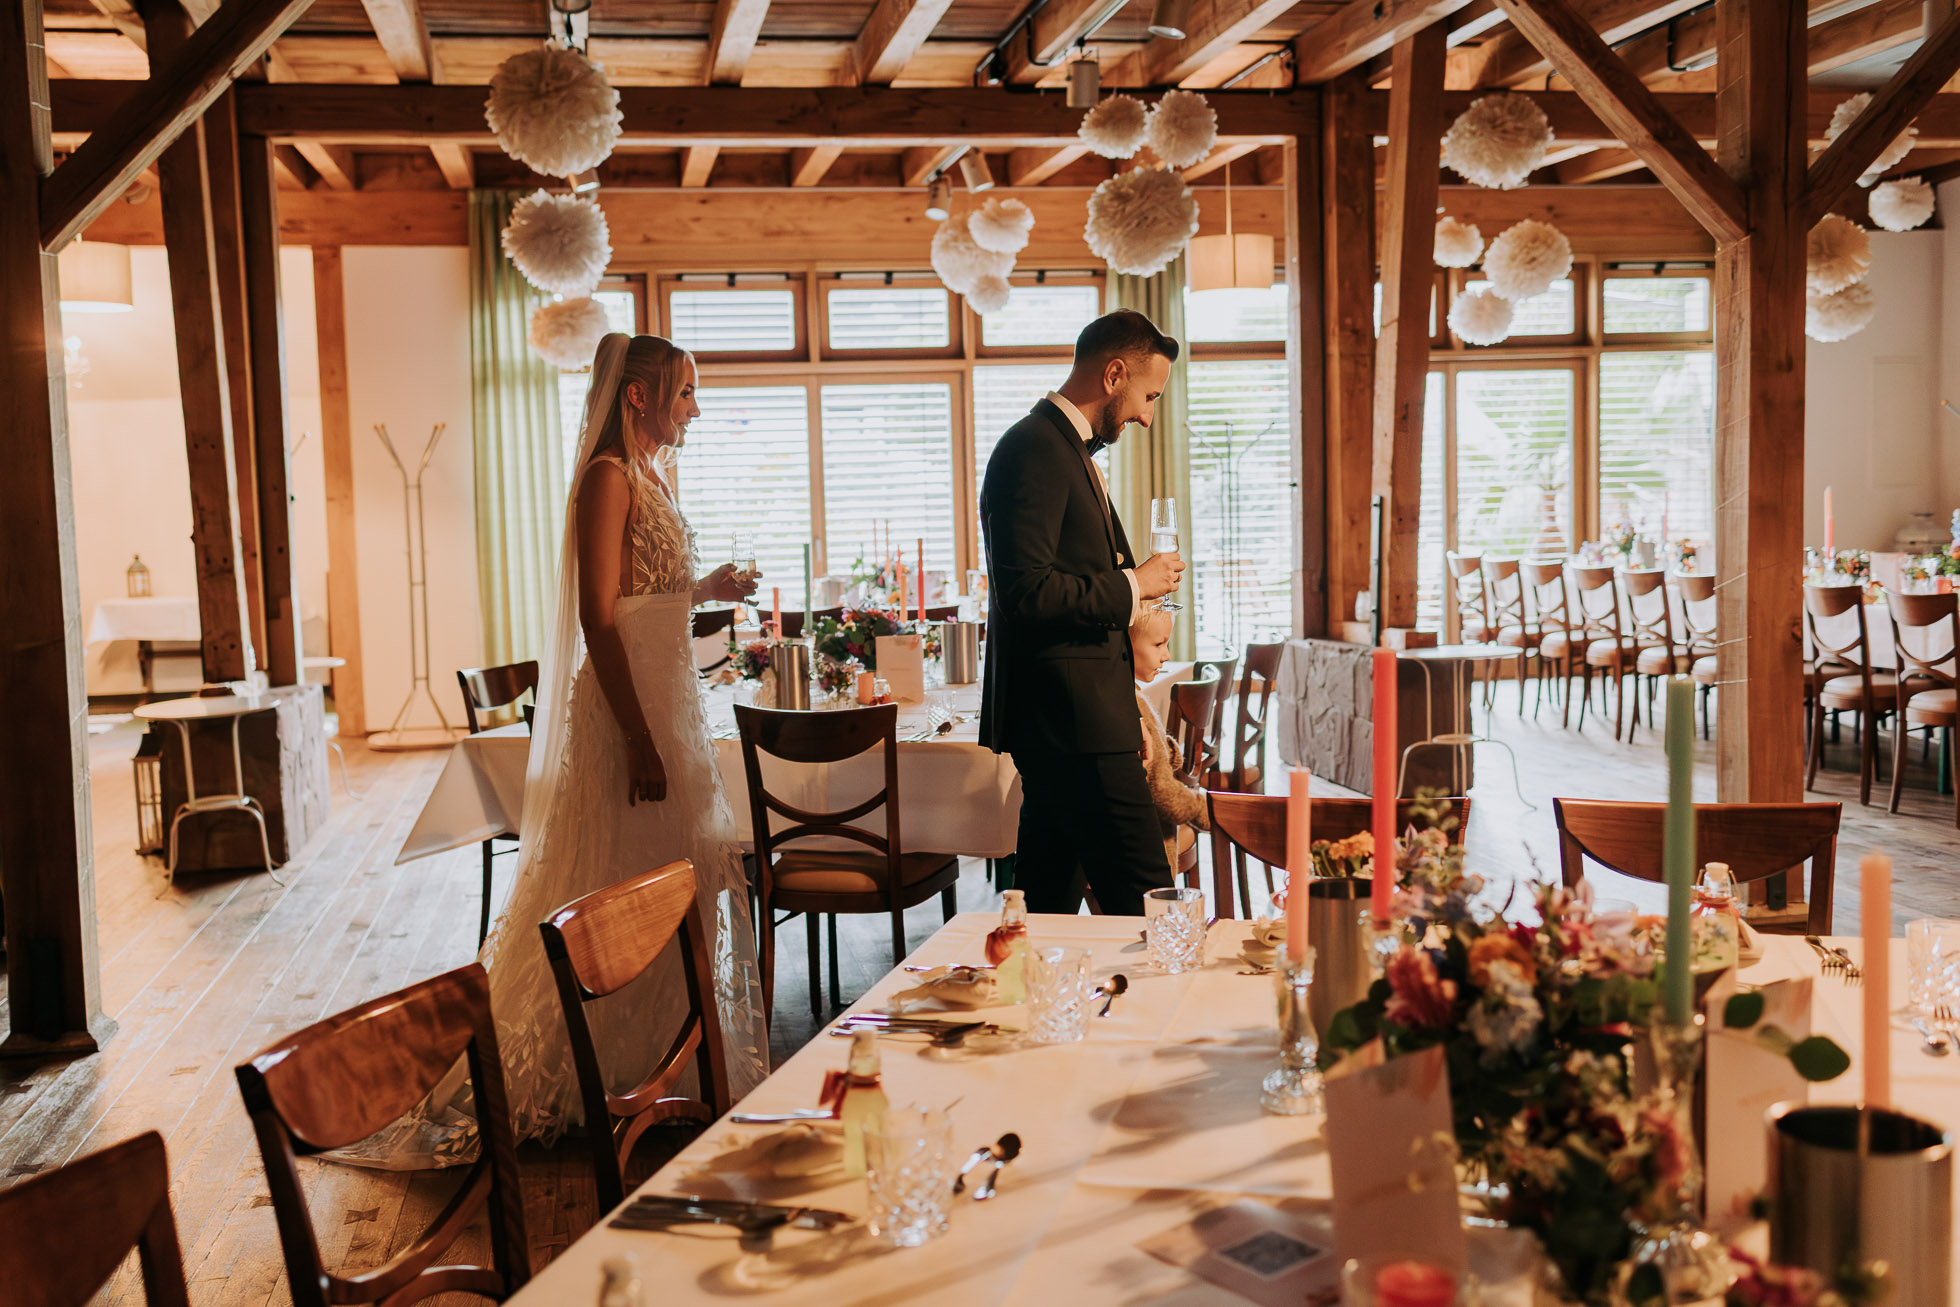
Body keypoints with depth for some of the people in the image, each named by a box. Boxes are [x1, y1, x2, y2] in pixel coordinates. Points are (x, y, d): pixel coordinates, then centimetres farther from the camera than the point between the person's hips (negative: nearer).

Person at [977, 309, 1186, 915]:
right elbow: (1026, 590, -23)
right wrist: (1133, 586, -11)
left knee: (1050, 901, 13)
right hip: (1069, 717, -11)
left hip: (1063, 721, 11)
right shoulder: (1034, 449, -12)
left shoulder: (1068, 450, 20)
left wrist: (1126, 709, 22)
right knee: (1146, 904, -9)